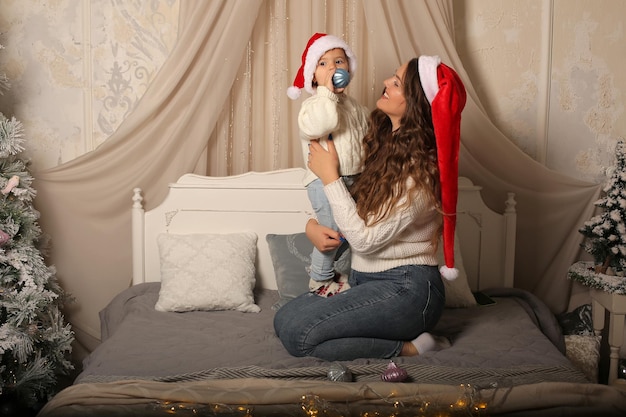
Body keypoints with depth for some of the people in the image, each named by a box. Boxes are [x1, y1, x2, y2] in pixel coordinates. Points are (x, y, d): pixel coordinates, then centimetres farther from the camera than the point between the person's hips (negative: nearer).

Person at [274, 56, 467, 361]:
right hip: (364, 279, 9)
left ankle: (407, 348, -7)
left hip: (405, 289, -9)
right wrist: (311, 225, -5)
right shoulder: (384, 145, 5)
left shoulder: (420, 171, -21)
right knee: (284, 318, -2)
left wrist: (329, 175, -15)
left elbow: (365, 239, -22)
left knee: (296, 334, -20)